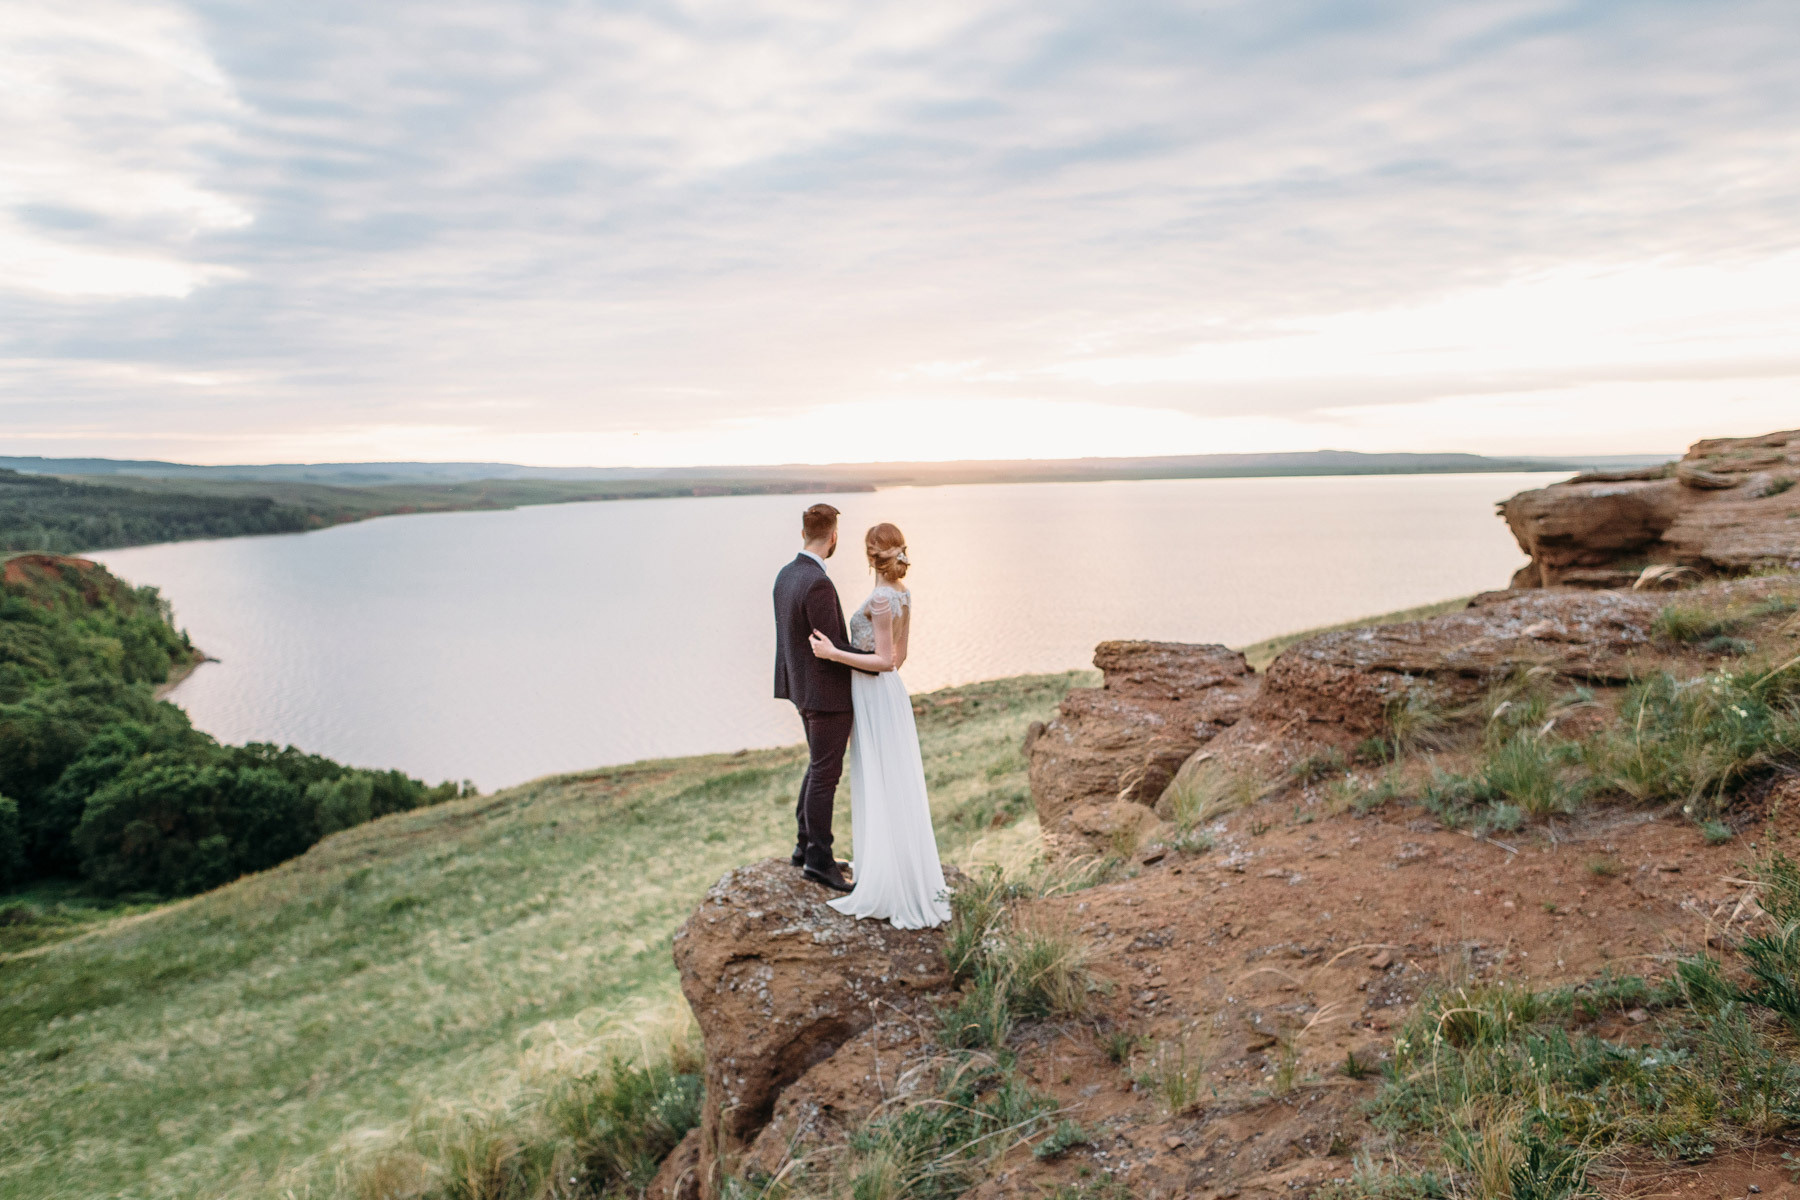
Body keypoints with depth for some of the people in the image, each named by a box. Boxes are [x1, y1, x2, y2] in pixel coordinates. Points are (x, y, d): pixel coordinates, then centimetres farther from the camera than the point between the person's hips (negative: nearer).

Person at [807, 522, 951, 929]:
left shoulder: (880, 599, -22)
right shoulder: (902, 592, 5)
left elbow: (885, 661, -22)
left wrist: (833, 653, -22)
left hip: (874, 699, -9)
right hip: (888, 692, 9)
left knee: (881, 792, 0)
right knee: (895, 788, 16)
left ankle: (896, 883, 8)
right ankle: (909, 873, 25)